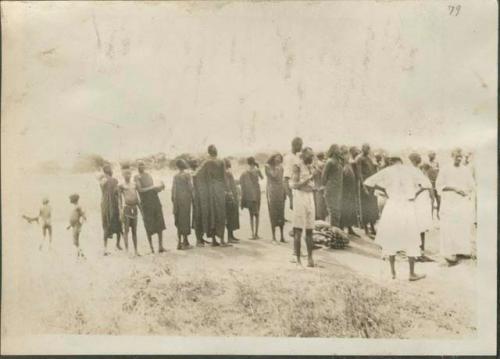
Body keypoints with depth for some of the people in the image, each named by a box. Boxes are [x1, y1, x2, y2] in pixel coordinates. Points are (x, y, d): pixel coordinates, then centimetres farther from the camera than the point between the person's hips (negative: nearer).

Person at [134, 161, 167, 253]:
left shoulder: (149, 175, 18)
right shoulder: (137, 177, -1)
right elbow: (140, 189, -15)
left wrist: (160, 188, 0)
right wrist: (155, 187, -15)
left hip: (155, 201, 5)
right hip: (146, 203, -5)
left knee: (160, 225, 0)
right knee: (149, 227, -2)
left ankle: (160, 247, 3)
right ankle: (151, 247, 8)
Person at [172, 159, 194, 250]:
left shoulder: (175, 176, 8)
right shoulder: (187, 174, -4)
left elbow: (173, 189, 6)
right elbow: (190, 187, -8)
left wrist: (173, 201, 11)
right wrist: (192, 198, 1)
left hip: (177, 198, 4)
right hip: (185, 197, -4)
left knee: (179, 220, 10)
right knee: (185, 219, -1)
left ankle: (179, 242, 12)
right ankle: (185, 242, -1)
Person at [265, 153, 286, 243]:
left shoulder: (280, 167, 13)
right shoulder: (268, 166, -2)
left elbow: (281, 180, 16)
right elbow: (274, 176, -15)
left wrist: (284, 192, 12)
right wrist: (277, 168, -7)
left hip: (280, 191, 5)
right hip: (272, 191, -5)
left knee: (281, 213, 4)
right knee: (273, 214, -5)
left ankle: (282, 236, 9)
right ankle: (274, 237, -1)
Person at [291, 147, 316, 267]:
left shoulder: (310, 167, 14)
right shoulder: (297, 167, -6)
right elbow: (295, 185, -14)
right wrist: (308, 179, -21)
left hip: (310, 197, 7)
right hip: (300, 196, -7)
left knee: (309, 230, 5)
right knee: (298, 230, -4)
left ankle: (310, 257, 8)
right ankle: (297, 258, 0)